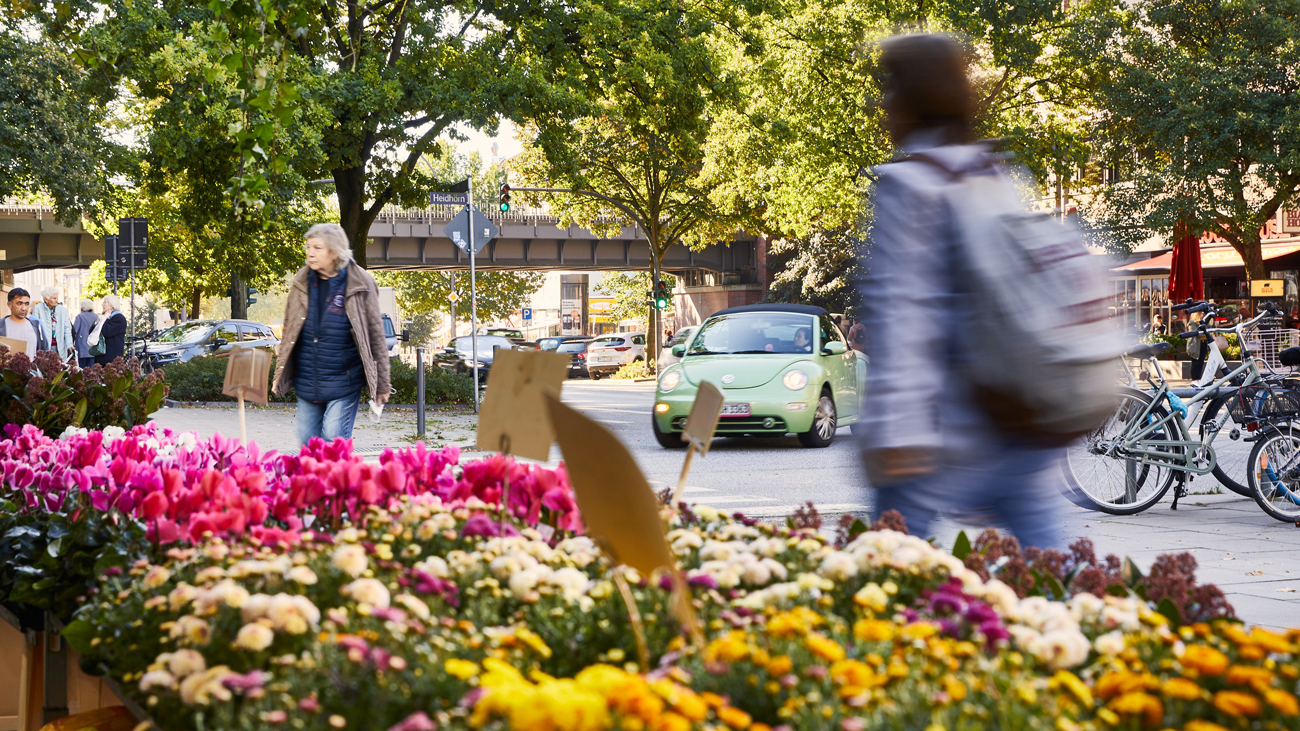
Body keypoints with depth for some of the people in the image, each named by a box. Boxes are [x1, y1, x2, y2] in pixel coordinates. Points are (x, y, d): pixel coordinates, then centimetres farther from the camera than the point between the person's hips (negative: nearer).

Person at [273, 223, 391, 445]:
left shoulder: (360, 284, -5)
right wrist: (280, 374, 14)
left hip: (343, 384, -4)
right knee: (308, 443, 6)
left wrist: (381, 383, -2)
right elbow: (289, 331, 15)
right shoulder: (301, 283, 6)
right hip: (306, 384, 5)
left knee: (334, 441, -10)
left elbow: (376, 334, -2)